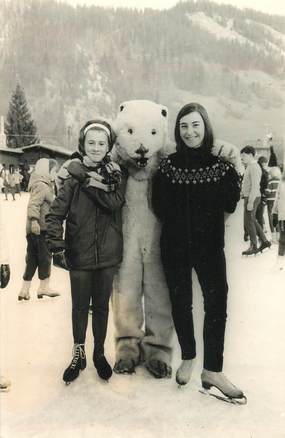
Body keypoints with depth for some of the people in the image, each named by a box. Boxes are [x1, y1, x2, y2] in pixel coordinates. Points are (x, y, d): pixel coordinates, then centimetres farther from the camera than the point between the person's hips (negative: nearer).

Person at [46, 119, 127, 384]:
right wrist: (56, 246, -15)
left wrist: (93, 183, -20)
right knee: (80, 306, 11)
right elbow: (55, 214, -7)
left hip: (107, 253, 1)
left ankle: (99, 353, 33)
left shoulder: (116, 176, 3)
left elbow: (115, 202, -16)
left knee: (101, 305, 15)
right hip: (79, 253, -1)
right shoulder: (74, 175, -3)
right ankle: (78, 355, 31)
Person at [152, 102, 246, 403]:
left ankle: (212, 370, 10)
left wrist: (183, 206, -11)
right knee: (180, 303, 11)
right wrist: (206, 205, -10)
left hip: (210, 245, -1)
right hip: (175, 246, 1)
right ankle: (188, 358, 32)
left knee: (217, 302, -4)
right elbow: (160, 207, -8)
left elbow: (230, 202, -10)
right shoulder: (168, 165, -1)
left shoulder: (222, 162, -2)